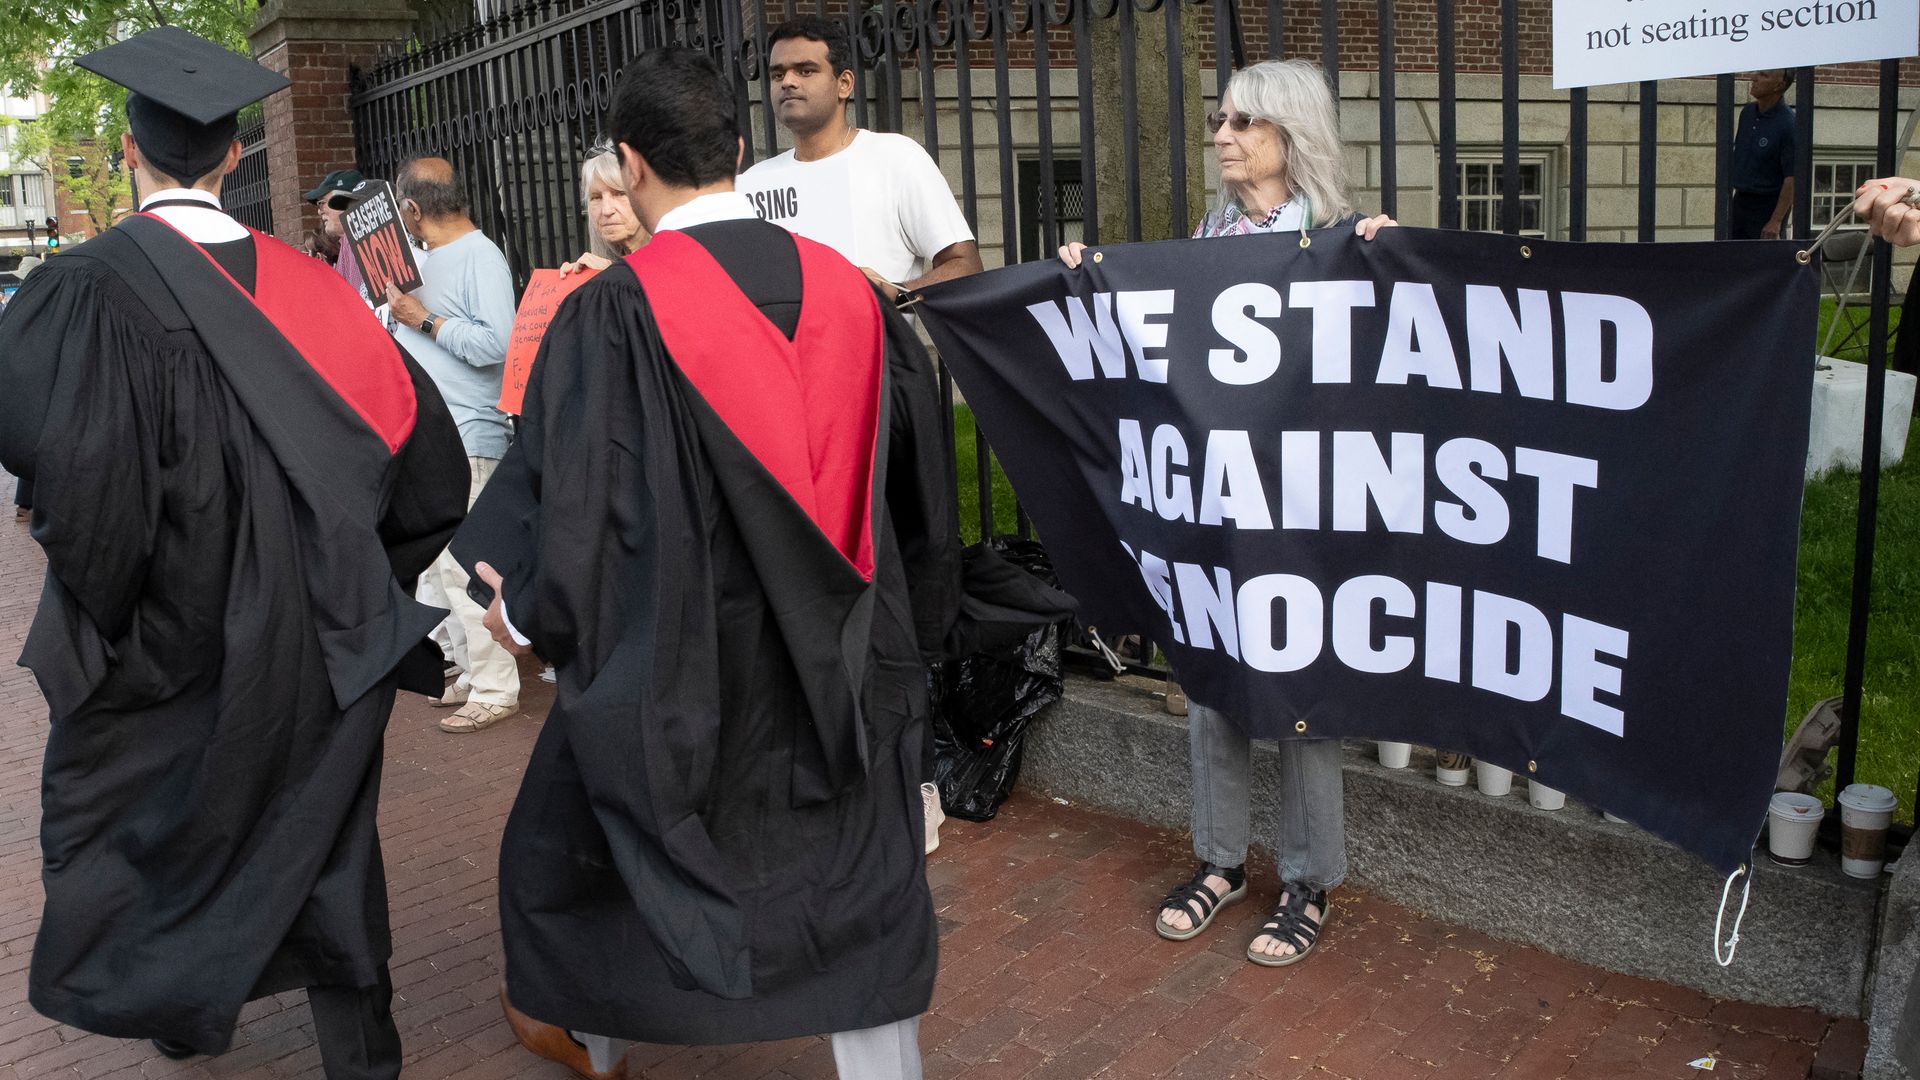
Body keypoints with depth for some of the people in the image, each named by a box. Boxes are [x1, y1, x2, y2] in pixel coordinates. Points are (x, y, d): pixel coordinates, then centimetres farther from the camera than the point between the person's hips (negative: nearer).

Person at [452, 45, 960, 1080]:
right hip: (844, 667, 3)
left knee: (575, 825, 25)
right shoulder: (848, 290, -4)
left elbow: (575, 493, -13)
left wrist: (524, 611, 6)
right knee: (854, 889, 12)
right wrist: (892, 629, 19)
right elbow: (915, 483, 5)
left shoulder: (611, 311, -17)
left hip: (671, 659, -2)